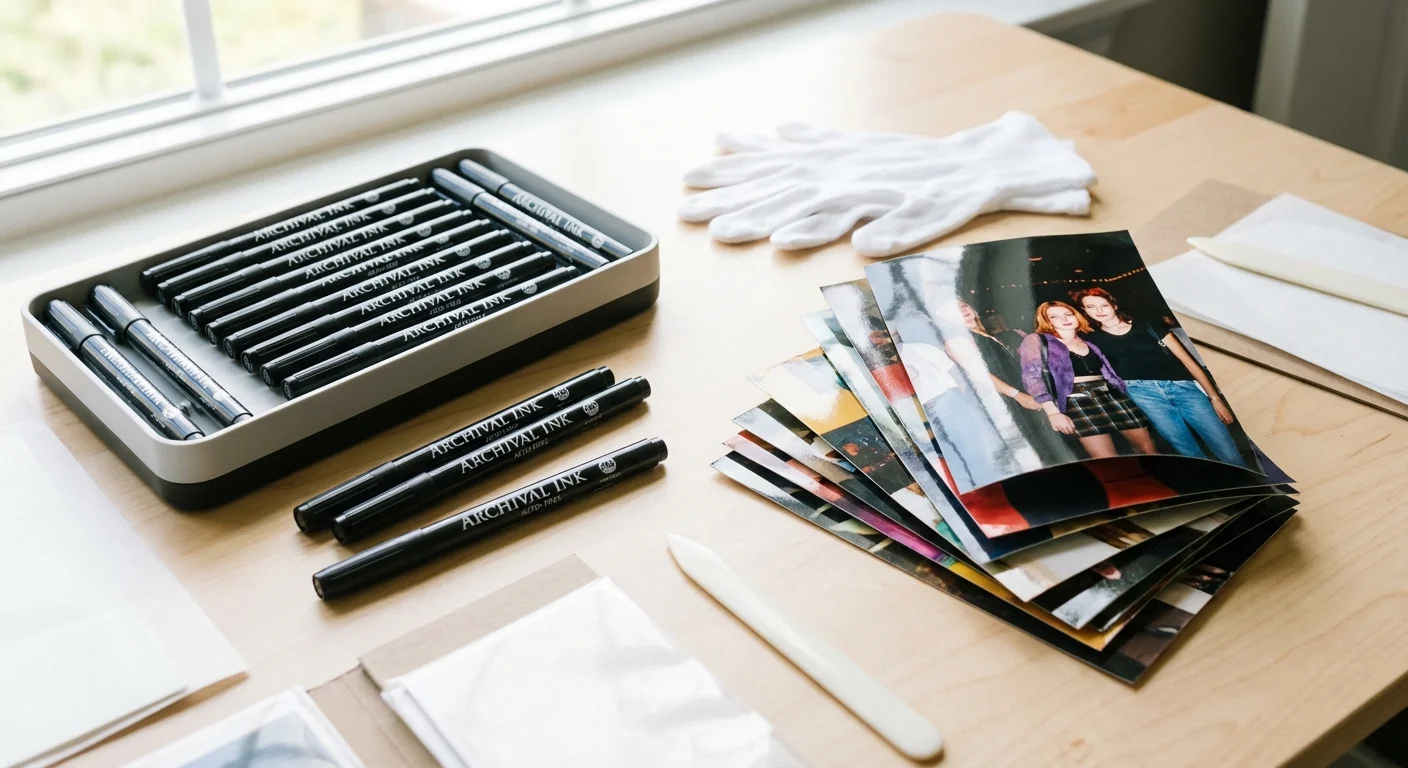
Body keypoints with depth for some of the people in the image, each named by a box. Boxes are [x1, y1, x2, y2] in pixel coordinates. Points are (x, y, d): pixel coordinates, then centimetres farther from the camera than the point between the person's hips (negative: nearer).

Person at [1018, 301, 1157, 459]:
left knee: (1148, 450, 2)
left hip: (1112, 395, 6)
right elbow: (1033, 377, -6)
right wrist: (1053, 412, -17)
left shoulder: (1088, 343, 23)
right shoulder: (1036, 341, 5)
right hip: (1077, 400, -6)